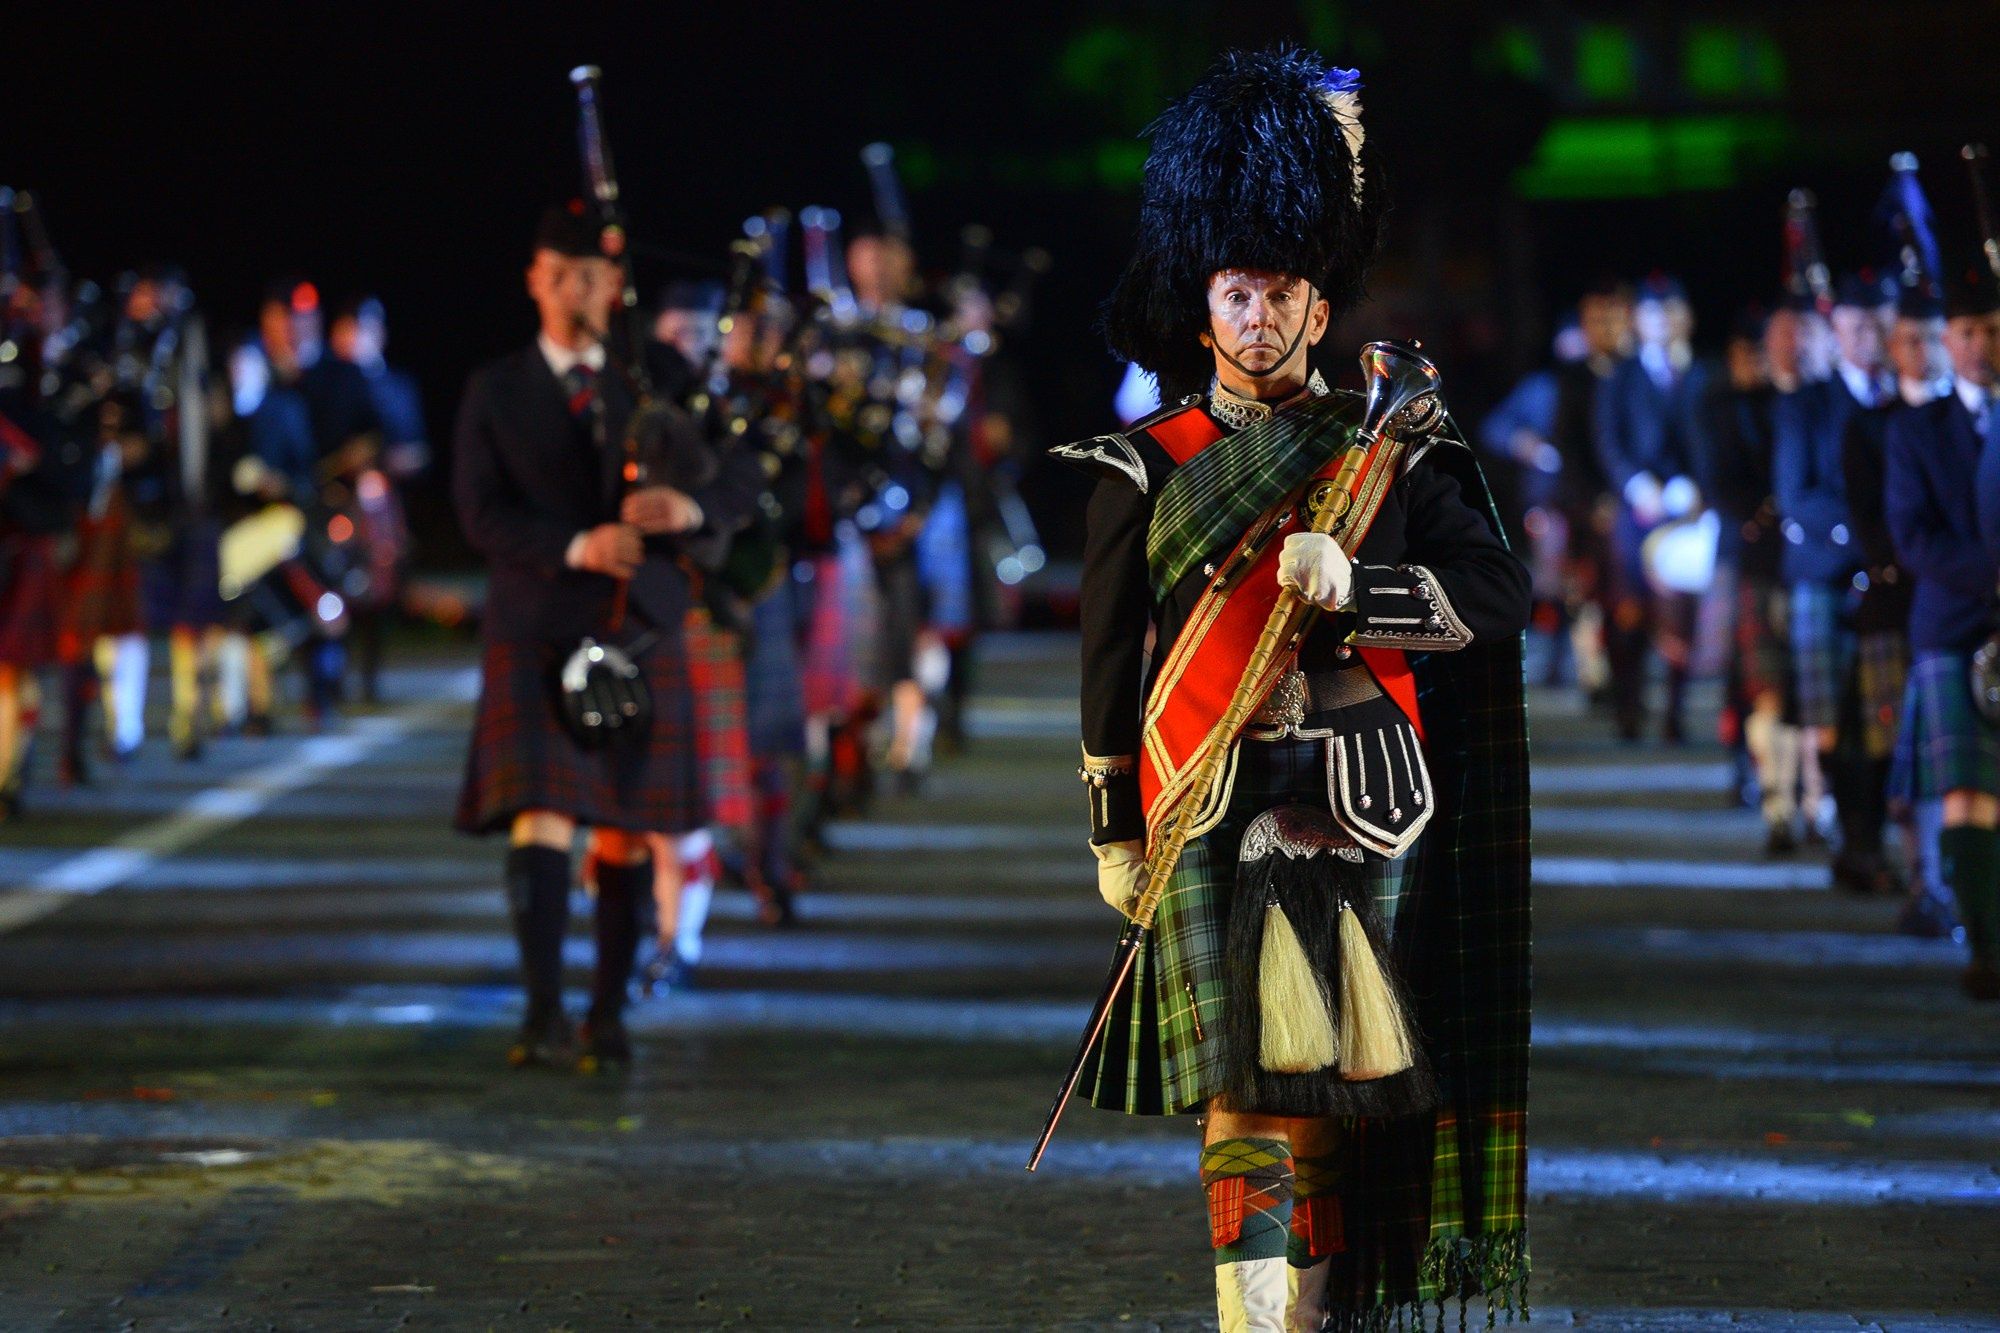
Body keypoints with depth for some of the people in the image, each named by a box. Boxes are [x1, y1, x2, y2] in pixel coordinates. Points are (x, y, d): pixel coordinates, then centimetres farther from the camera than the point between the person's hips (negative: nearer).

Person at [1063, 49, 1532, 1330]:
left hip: (1365, 809, 1)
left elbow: (1501, 596, 0)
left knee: (1345, 1078, 3)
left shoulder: (1397, 455, 8)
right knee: (1244, 1080, -8)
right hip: (1215, 815, -1)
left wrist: (1353, 583, -15)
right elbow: (1110, 653, 9)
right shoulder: (1149, 468, 7)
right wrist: (1113, 832, 6)